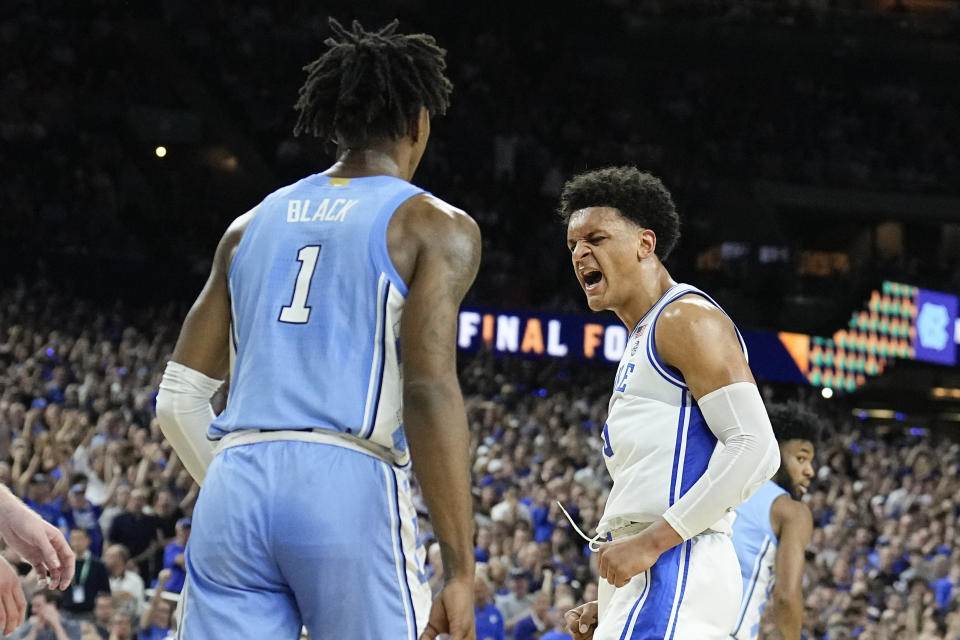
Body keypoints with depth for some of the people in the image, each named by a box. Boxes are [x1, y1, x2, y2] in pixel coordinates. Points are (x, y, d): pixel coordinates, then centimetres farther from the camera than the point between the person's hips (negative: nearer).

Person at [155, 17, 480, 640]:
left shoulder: (252, 225, 21)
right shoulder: (436, 227, 5)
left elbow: (178, 400, 18)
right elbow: (431, 393, -9)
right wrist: (460, 571, -11)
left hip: (236, 492, 4)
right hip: (352, 491, -4)